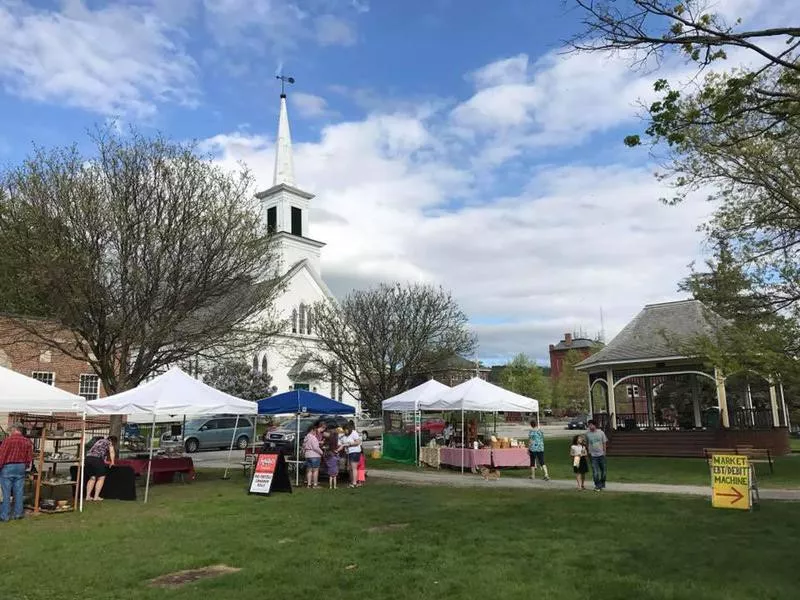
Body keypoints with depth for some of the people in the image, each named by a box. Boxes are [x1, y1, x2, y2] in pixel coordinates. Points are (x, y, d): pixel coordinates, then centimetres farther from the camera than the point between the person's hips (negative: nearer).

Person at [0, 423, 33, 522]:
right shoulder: (27, 441, 6)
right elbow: (29, 458, 9)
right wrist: (25, 467, 22)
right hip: (21, 467, 5)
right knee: (19, 492, 10)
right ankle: (18, 513, 14)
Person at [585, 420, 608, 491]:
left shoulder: (601, 432, -3)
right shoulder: (587, 434, -3)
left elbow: (604, 442, 5)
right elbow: (587, 443, 6)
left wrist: (604, 452, 3)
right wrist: (588, 452, 5)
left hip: (601, 454, 1)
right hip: (593, 455, -1)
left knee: (603, 470, 12)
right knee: (595, 471, -4)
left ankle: (602, 484, 30)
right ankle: (597, 486, 5)